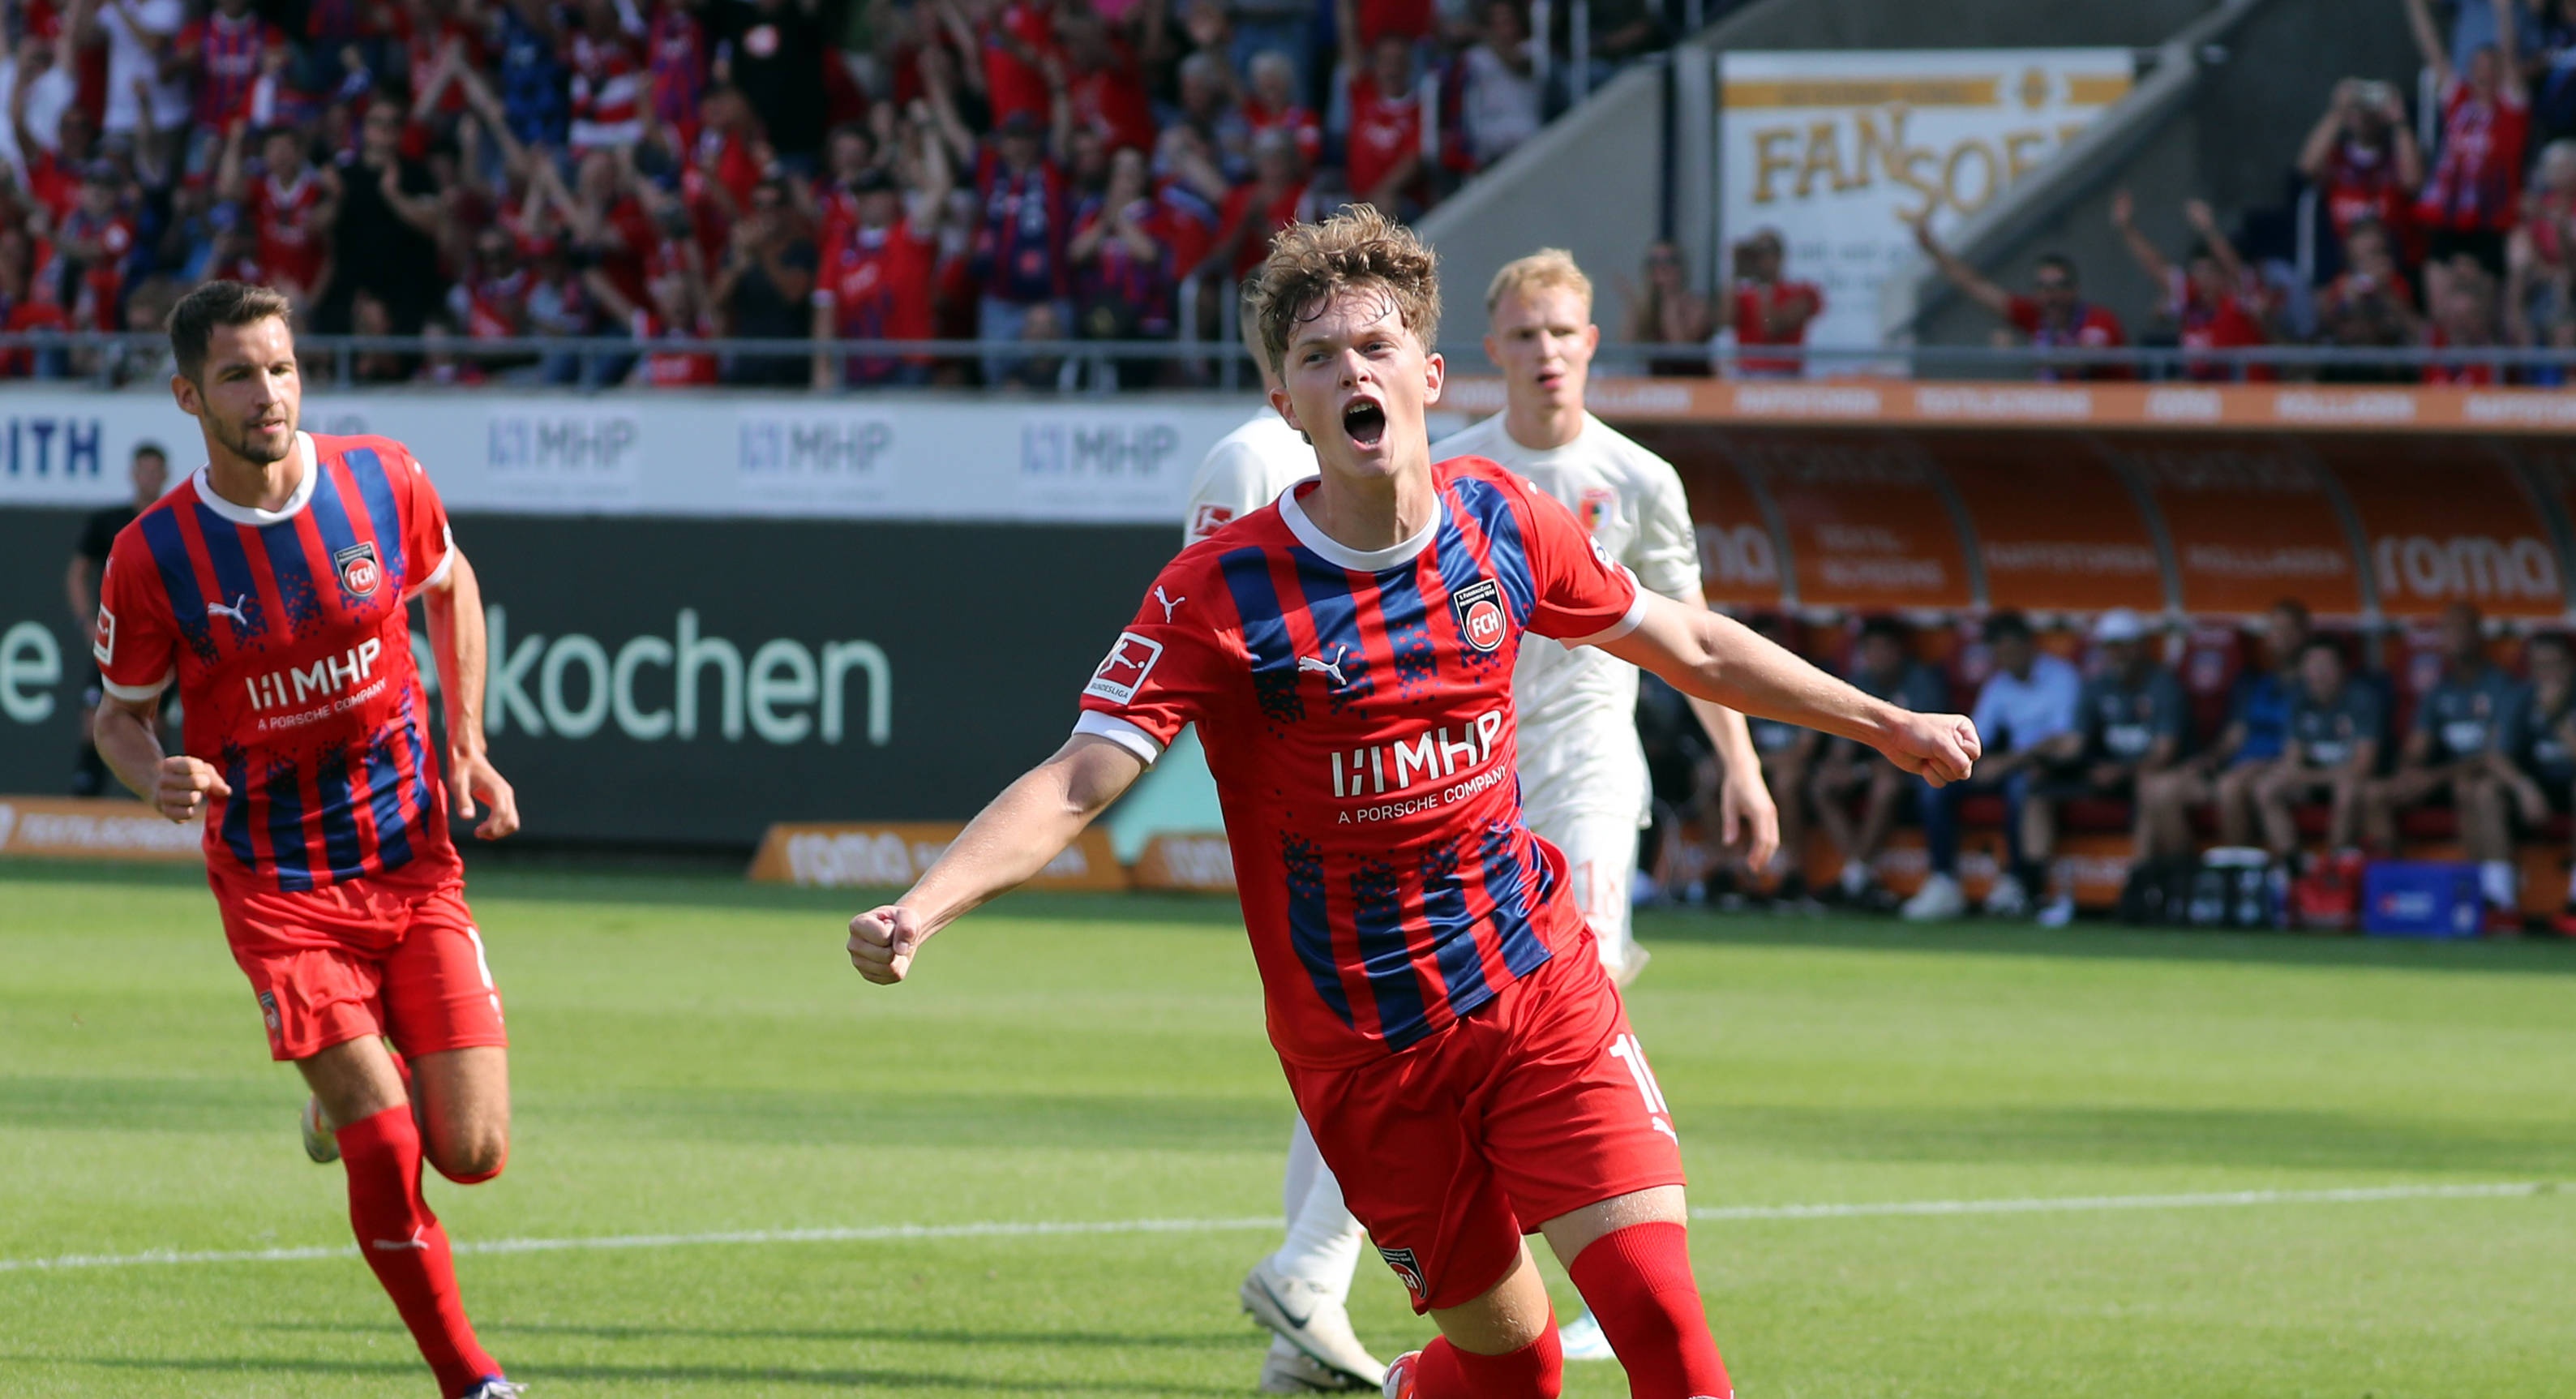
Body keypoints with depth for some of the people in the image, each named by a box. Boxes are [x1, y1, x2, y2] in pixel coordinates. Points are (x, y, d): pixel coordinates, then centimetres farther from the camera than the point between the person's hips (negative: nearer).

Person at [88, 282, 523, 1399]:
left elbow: (451, 588, 15)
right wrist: (160, 780, -21)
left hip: (414, 862, 3)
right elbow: (119, 715, 2)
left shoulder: (384, 482, -6)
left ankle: (351, 1091, 32)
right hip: (277, 886, -3)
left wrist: (468, 746, 7)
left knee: (473, 1152, -4)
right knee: (388, 1152, -16)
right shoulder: (152, 556, -12)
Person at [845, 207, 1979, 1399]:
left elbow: (1689, 646, 16)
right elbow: (1076, 785, -18)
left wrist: (1885, 723, 22)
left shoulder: (1501, 521, 0)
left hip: (1540, 990, 3)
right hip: (1361, 1050, -2)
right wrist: (918, 910, -34)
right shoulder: (1222, 591, -13)